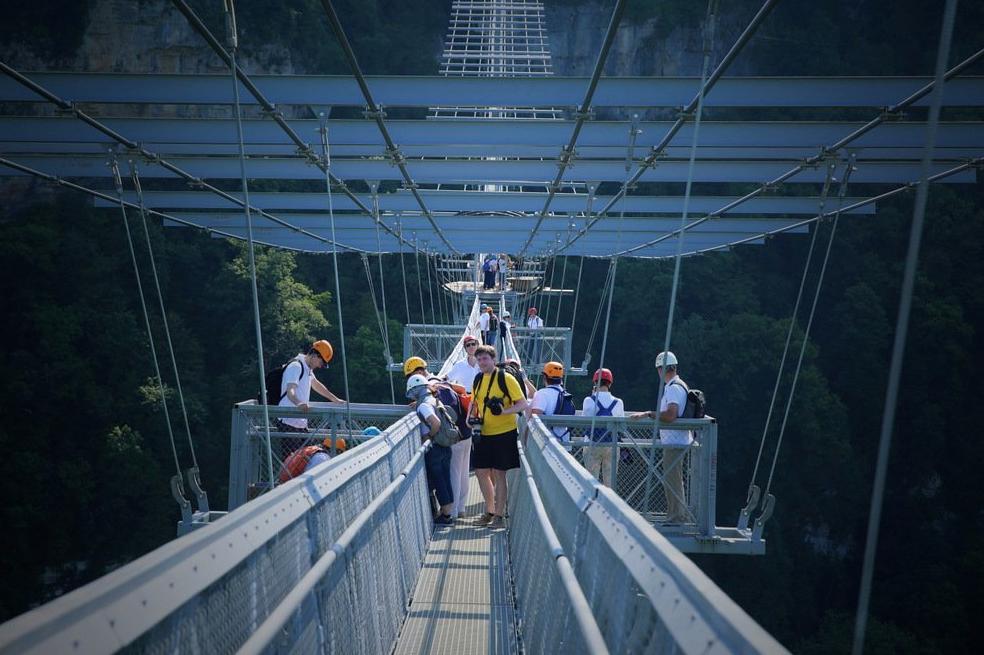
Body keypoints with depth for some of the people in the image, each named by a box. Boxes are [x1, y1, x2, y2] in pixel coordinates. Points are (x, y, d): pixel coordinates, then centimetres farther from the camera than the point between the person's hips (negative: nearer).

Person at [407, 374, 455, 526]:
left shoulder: (423, 406, -17)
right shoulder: (435, 400, 8)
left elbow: (436, 423, -31)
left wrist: (428, 437, -15)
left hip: (433, 449, -8)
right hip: (445, 446, 8)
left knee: (437, 481, 2)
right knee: (445, 480, 14)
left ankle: (446, 515, 8)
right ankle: (446, 512, 23)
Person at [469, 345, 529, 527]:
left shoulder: (506, 378, -11)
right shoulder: (478, 380, 9)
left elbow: (524, 404, -13)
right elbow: (475, 403, 23)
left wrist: (503, 411, -27)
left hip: (504, 433, -6)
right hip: (484, 434, 7)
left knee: (499, 474, -3)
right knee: (481, 472, 9)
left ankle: (499, 515, 6)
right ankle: (490, 511, 24)